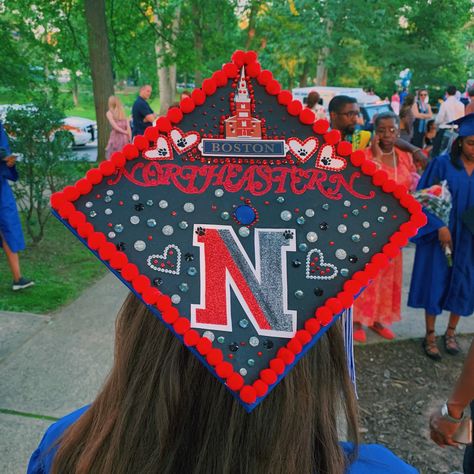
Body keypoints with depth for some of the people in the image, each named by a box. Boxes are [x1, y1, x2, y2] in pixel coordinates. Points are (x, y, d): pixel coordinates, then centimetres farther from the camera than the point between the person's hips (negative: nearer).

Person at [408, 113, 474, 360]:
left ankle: (450, 332, 31)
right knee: (435, 284, 4)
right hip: (440, 234, -3)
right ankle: (430, 336, 20)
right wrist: (439, 226, -18)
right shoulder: (442, 163, -8)